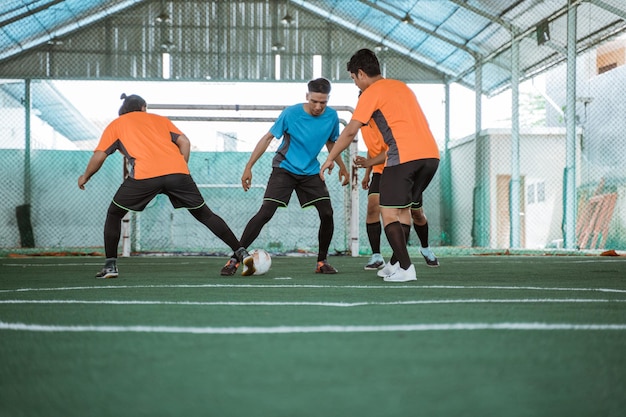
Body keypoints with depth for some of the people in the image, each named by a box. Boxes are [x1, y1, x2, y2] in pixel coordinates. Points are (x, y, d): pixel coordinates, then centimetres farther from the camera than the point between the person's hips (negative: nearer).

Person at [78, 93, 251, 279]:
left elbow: (98, 156, 18)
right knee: (205, 215, 15)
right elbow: (184, 142, 17)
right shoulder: (160, 119, 30)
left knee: (114, 214, 19)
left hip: (143, 174, -2)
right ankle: (242, 253, 10)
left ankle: (110, 265, 11)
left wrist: (85, 177, 33)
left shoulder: (115, 125, 24)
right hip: (177, 171, 2)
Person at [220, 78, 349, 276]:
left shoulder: (331, 116, -5)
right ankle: (235, 259, -11)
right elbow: (268, 138, -11)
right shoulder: (291, 113, -17)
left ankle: (322, 261, 11)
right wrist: (248, 167, -13)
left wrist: (342, 167, 15)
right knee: (265, 213, -16)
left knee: (327, 214, -9)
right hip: (284, 169, -4)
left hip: (311, 172, 4)